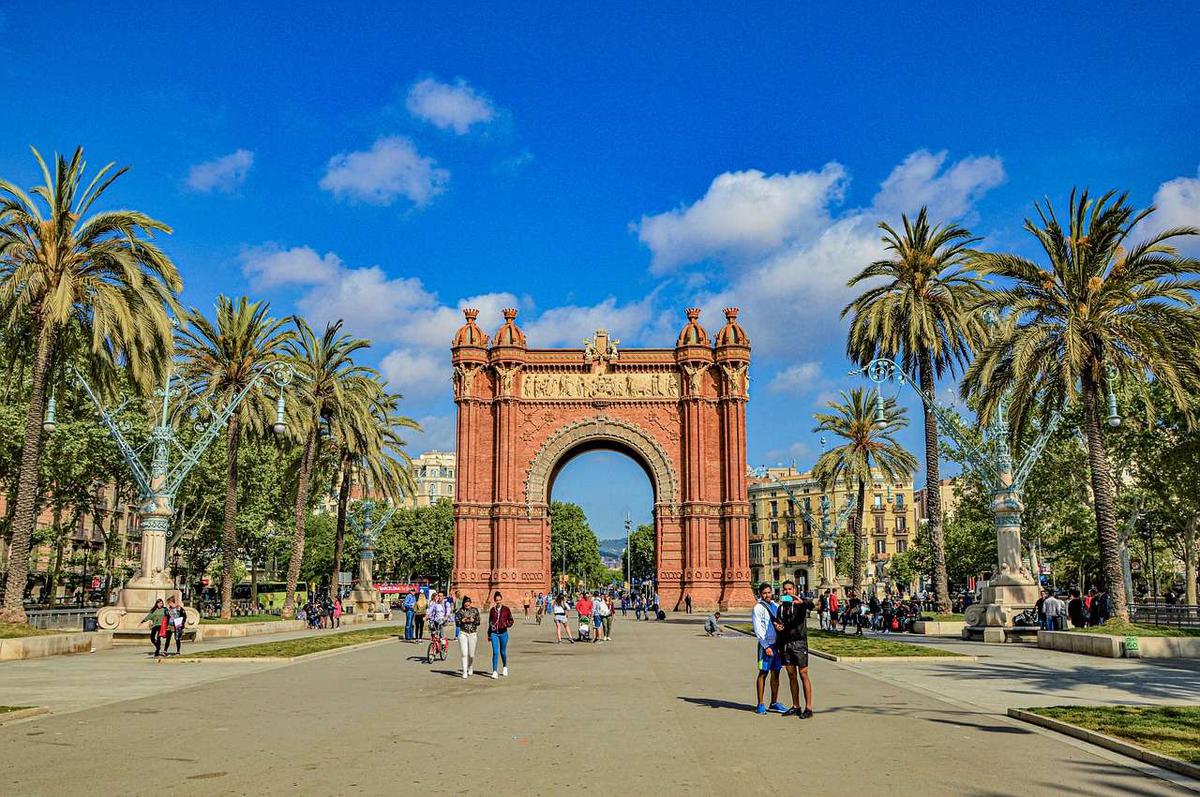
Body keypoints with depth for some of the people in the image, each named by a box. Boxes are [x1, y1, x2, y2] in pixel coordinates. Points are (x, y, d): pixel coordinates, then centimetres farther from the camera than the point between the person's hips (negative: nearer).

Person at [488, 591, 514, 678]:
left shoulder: (506, 609, 0)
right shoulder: (492, 610, 6)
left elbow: (511, 620, 6)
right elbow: (490, 622, 14)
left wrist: (508, 624, -17)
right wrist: (489, 634, 17)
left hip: (503, 633, -1)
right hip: (494, 633, 1)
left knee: (503, 652, 11)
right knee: (495, 652, -8)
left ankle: (505, 667, 36)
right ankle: (494, 672, -8)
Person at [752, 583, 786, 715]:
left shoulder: (775, 605, 14)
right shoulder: (758, 607, -6)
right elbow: (758, 629, -11)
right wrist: (766, 646, -16)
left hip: (777, 643, 6)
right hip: (766, 644, -6)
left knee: (775, 673, 10)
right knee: (763, 673, -2)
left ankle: (774, 703, 19)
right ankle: (760, 705, 3)